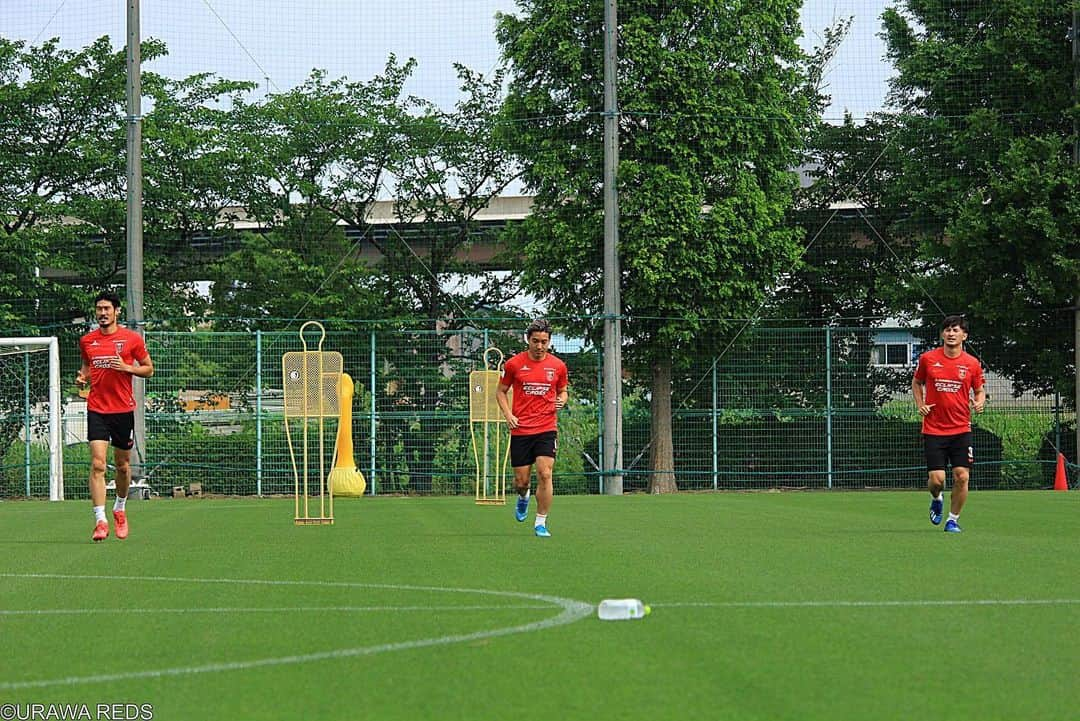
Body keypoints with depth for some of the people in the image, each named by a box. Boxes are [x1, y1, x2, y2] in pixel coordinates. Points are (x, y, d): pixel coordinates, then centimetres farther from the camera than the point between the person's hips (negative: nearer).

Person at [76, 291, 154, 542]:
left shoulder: (132, 339, -1)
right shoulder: (86, 341, 6)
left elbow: (149, 369, 5)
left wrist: (126, 367, -13)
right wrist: (82, 377, 1)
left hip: (123, 409, 0)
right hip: (97, 410, 1)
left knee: (123, 465, 11)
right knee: (97, 464, -13)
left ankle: (120, 509, 37)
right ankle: (100, 521, -17)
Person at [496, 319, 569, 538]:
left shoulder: (558, 366, 4)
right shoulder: (514, 364, 0)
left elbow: (562, 391, 20)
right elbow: (501, 392, 10)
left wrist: (562, 401, -4)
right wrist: (508, 415, -5)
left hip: (547, 429, 0)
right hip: (520, 430, 0)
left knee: (545, 474, -14)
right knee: (521, 481, 3)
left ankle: (541, 523, -4)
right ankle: (523, 497, 41)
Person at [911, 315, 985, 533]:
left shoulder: (972, 364, 1)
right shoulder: (928, 359, 0)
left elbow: (979, 390, 14)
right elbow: (917, 382, 17)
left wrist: (980, 402, -8)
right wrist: (920, 404, 2)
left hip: (961, 430, 1)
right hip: (933, 430, -1)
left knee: (962, 476, -6)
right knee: (937, 479, -6)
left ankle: (953, 519, 13)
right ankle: (936, 499, 29)